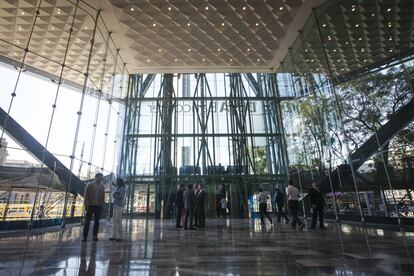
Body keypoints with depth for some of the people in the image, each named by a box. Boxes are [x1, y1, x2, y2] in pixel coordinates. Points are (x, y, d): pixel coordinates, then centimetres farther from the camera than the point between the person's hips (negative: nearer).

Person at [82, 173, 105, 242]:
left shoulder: (102, 186, 7)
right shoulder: (89, 185, 1)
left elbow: (103, 196, 8)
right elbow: (86, 196, 0)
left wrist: (102, 204, 0)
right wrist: (85, 205, -4)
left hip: (98, 206, 2)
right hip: (90, 205, -2)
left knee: (96, 221, 6)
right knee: (87, 221, 1)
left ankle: (95, 236, 13)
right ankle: (85, 236, 8)